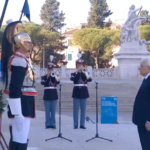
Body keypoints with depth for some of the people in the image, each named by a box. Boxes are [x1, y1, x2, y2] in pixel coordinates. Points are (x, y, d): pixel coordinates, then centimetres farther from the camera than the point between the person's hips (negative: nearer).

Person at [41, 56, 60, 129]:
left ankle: (53, 124, 7)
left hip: (54, 94, 1)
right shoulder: (44, 77, 3)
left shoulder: (55, 76, 7)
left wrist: (53, 76, -19)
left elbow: (58, 82, -12)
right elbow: (42, 83, -15)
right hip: (47, 95, -1)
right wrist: (47, 77, -17)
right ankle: (48, 124, 5)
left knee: (53, 111, 3)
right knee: (47, 111, 1)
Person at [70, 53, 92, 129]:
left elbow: (90, 80, -12)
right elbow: (72, 79, -19)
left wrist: (84, 73, -29)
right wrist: (77, 71, -25)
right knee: (76, 109, 1)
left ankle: (82, 124, 10)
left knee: (83, 109, 4)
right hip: (76, 92, -1)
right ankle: (75, 124, 7)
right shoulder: (74, 73, 3)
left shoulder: (86, 73, 6)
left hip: (84, 92, 1)